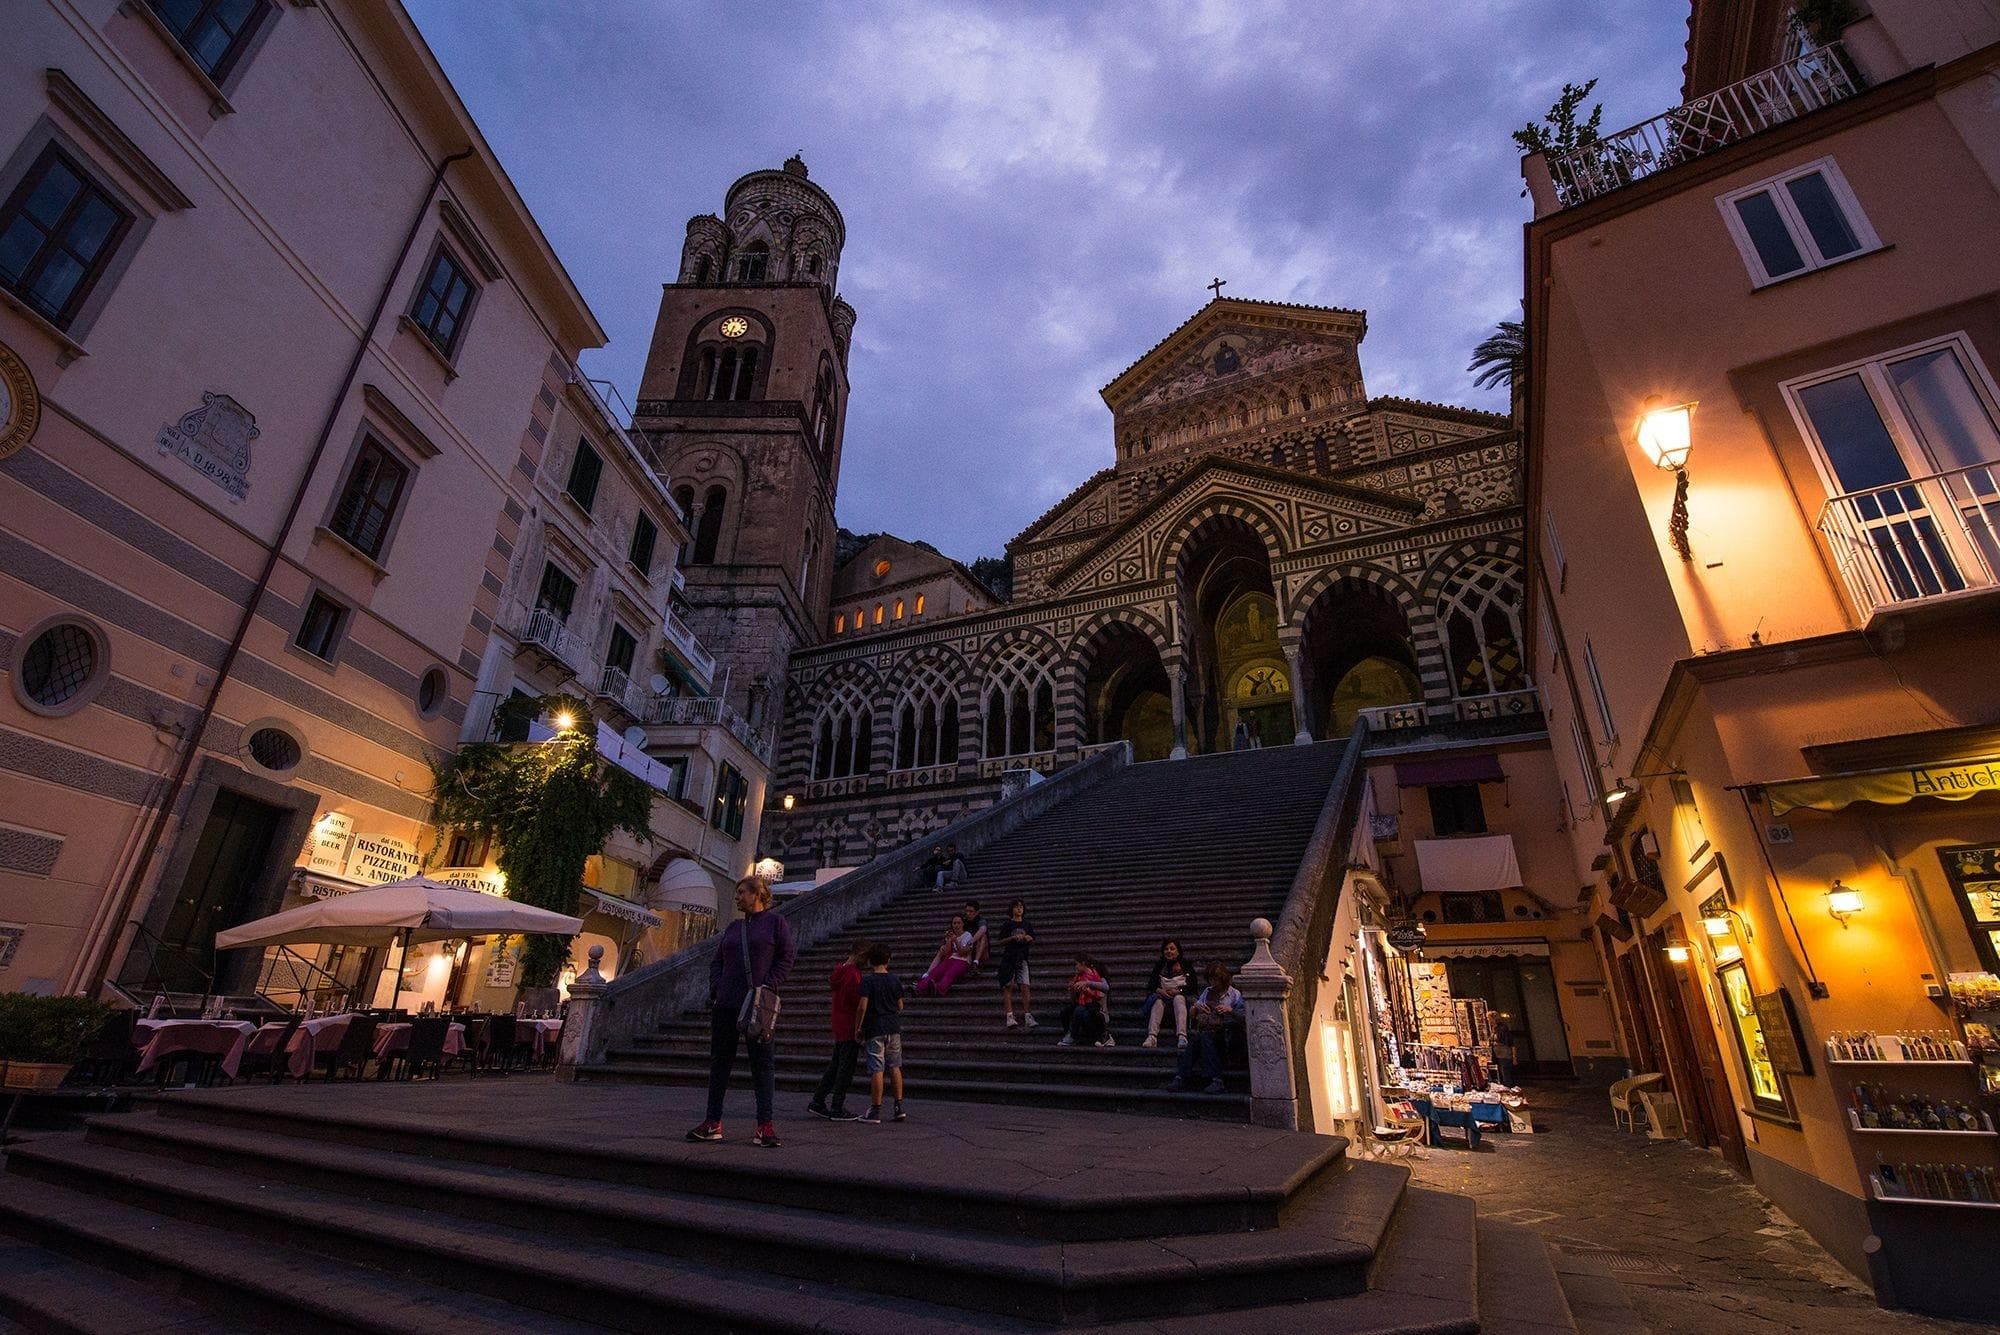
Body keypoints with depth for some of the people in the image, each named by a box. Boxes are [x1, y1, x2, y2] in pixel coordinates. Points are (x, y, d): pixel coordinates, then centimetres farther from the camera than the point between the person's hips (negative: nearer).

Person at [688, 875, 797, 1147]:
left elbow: (788, 955, -5)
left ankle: (765, 1125, 1)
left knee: (762, 1062, -2)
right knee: (719, 1060, 9)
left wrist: (767, 986, -13)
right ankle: (713, 1123, 18)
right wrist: (716, 987, 3)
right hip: (725, 1003, 6)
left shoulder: (776, 921, 1)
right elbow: (716, 960, 19)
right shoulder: (734, 927, 17)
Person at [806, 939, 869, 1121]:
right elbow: (857, 1000, -24)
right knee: (846, 1068, 0)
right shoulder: (853, 973, -19)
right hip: (849, 1027, -9)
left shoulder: (840, 969, 10)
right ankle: (837, 1109, 6)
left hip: (839, 1026, 9)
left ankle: (817, 1102, 22)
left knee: (835, 1066, 17)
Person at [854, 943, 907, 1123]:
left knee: (877, 1069, -1)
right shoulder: (895, 979, 4)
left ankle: (875, 1111, 4)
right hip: (894, 1028, 4)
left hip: (874, 1029, -4)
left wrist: (858, 1027, -5)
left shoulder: (867, 980, -9)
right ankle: (899, 1108, 13)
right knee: (895, 1067, 12)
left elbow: (862, 1006, -16)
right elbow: (900, 1005, 9)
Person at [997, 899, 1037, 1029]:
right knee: (1008, 987, -4)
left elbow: (1033, 941, 18)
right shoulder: (1007, 924, 4)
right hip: (1009, 957, -2)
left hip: (1022, 957, 2)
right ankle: (1009, 1016, -2)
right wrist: (1013, 937, -14)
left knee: (1024, 986, -9)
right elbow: (1001, 941, -1)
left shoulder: (1026, 924, 13)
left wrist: (1029, 939, -5)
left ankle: (1027, 1015, -6)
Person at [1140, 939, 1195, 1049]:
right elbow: (1150, 984, 11)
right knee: (1158, 1001, -33)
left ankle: (1182, 1036, -54)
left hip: (1180, 996, -2)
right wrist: (1159, 990, -13)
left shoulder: (1186, 965, 14)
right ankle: (1152, 1037, -52)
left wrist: (1178, 991, -15)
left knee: (1178, 999, -37)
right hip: (1162, 995, 2)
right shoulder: (1159, 965, 21)